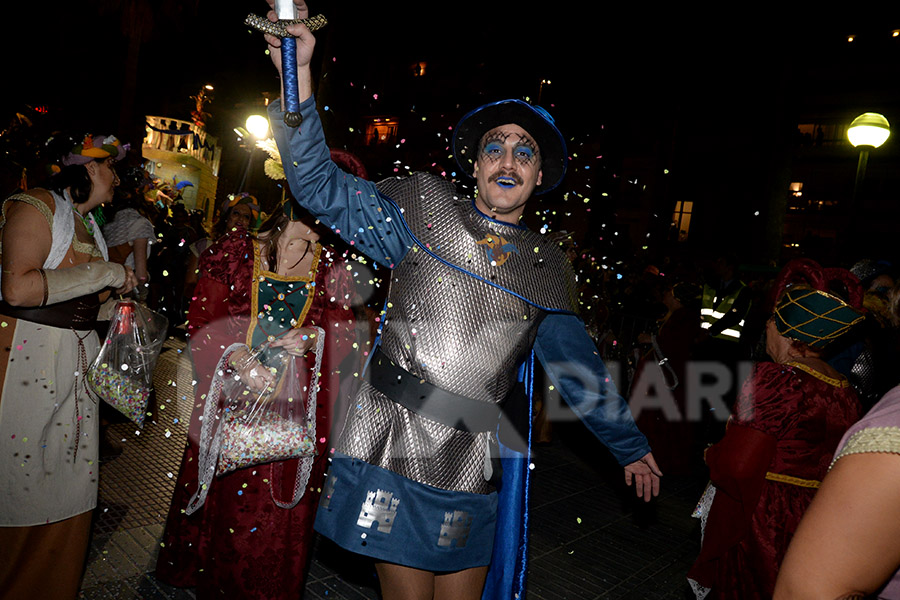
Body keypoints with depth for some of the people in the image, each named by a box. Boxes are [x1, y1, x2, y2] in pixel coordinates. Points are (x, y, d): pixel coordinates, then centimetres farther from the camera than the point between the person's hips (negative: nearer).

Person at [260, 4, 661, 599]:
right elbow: (320, 185, -5)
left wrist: (632, 447, 22)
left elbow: (580, 366, 16)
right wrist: (298, 73, -15)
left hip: (474, 464, 3)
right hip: (395, 447, -2)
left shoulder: (548, 266, 8)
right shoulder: (423, 208, 0)